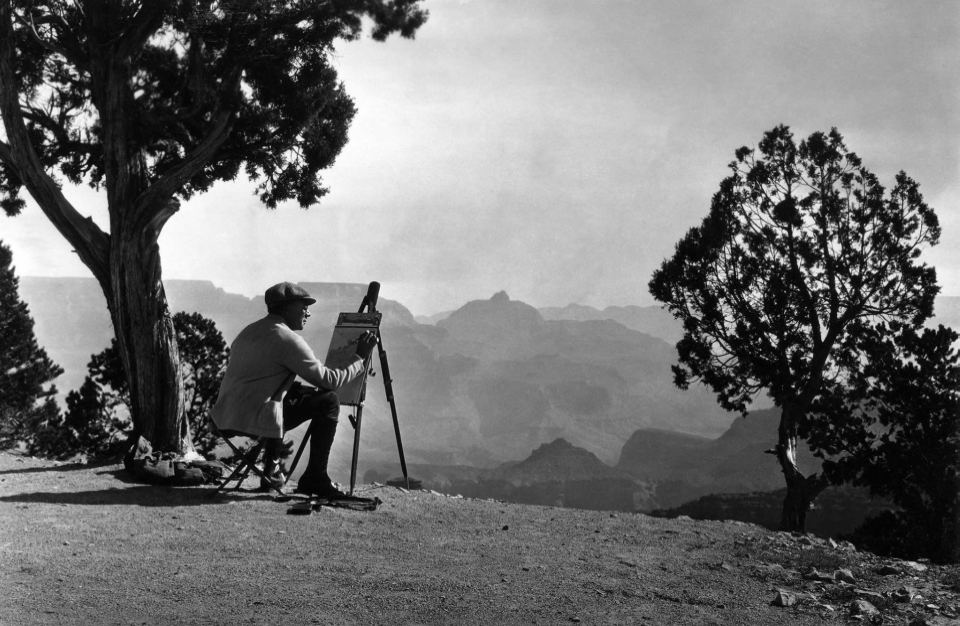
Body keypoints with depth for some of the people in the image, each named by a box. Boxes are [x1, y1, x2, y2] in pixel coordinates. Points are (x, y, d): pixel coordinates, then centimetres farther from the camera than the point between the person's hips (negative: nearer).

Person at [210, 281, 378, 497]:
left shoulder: (249, 331, 17)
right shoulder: (287, 339, -10)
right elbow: (329, 380, -10)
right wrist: (360, 358, 4)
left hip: (226, 418, 9)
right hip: (253, 420, -9)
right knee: (328, 401, -1)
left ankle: (272, 467, 28)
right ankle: (315, 479, 1)